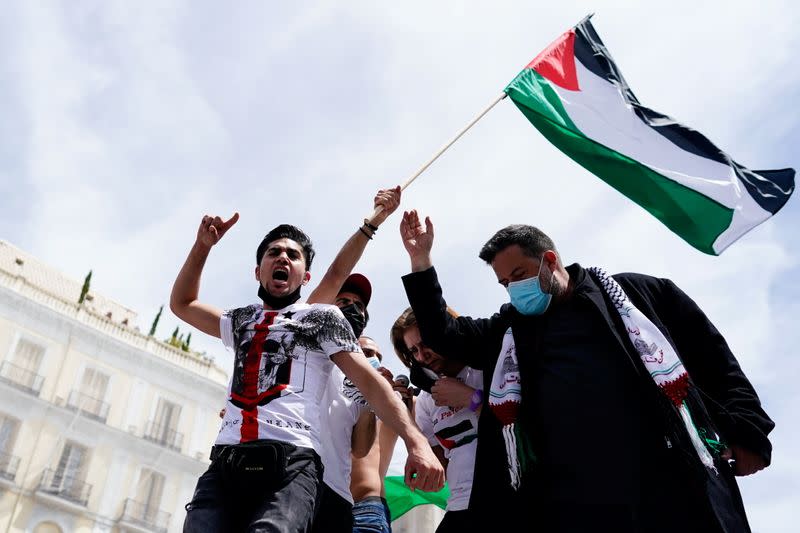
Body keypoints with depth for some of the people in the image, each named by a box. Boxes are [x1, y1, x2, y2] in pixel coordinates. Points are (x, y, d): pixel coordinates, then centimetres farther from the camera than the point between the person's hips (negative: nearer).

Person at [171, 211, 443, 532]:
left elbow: (369, 380, 2)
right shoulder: (242, 321, 28)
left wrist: (415, 440, -12)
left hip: (292, 464, -4)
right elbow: (181, 304, 39)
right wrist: (202, 246, 25)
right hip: (224, 462, 5)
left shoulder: (322, 317, 13)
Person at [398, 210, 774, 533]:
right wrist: (420, 260, 9)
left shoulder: (638, 292, 11)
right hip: (568, 502, 2)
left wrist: (745, 429, 0)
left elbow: (715, 359, 11)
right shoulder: (508, 328, 20)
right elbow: (444, 334, 16)